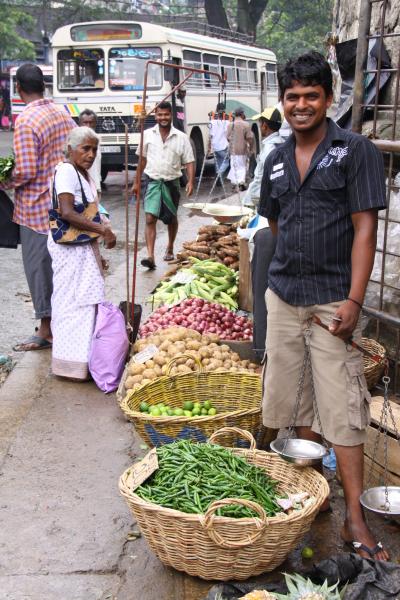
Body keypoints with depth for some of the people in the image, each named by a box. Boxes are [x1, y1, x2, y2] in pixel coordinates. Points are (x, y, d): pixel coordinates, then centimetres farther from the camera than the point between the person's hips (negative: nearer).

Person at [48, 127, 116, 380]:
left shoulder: (84, 172, 12)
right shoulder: (66, 171, -16)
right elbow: (67, 213, -25)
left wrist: (100, 231, 14)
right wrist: (102, 229, -24)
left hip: (85, 244, 10)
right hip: (70, 247, -10)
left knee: (87, 299, 15)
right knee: (74, 300, -5)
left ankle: (85, 354, 27)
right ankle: (73, 362, 2)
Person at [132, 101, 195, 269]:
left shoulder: (181, 137, -3)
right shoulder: (148, 135, 1)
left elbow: (189, 162, -3)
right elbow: (142, 159, 9)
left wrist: (190, 181, -17)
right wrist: (137, 182, 10)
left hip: (171, 183, 0)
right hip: (153, 182, 0)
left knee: (172, 219, 16)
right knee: (150, 219, -13)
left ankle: (170, 249, 37)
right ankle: (150, 256, -18)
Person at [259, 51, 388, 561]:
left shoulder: (356, 151, -6)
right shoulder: (277, 160, 10)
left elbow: (364, 229, -11)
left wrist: (354, 300, -16)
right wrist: (295, 265, 11)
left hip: (333, 300, -5)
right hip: (283, 295, 6)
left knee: (342, 408, -4)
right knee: (292, 396, 13)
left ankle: (354, 518, 4)